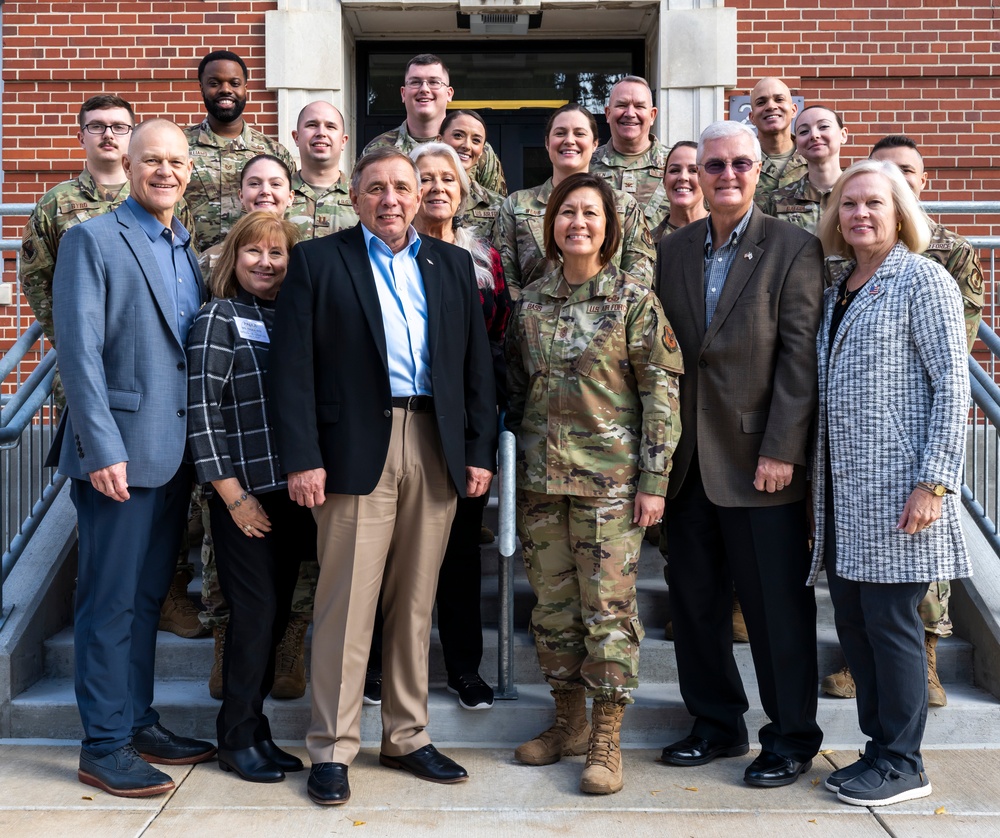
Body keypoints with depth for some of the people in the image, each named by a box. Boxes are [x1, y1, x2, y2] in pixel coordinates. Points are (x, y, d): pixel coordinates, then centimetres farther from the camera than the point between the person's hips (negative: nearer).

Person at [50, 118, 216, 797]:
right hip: (121, 452, -7)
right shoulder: (92, 240, -4)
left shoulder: (191, 251, 16)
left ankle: (139, 722, 26)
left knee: (149, 594, 14)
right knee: (111, 600, 0)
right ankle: (104, 746, 10)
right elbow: (79, 350, -11)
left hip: (177, 452, 7)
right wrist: (103, 449, -18)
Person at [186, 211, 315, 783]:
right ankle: (238, 738, 14)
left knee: (276, 613, 10)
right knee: (256, 612, -2)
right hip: (246, 495, -5)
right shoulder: (220, 319, -4)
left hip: (294, 491, 5)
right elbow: (202, 409, -9)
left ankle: (257, 731, 23)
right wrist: (232, 493, -12)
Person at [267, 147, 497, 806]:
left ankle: (407, 736, 22)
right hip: (357, 449, -3)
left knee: (416, 602, 10)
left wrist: (480, 452, 4)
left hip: (436, 452, 3)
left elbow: (477, 364, 12)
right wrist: (302, 457, -11)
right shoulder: (318, 261, 5)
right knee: (347, 604, -1)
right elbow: (292, 367, -3)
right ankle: (332, 748, 11)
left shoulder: (453, 265, 15)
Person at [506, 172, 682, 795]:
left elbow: (662, 391, -6)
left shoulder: (634, 300, -3)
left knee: (609, 605, -1)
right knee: (553, 603, 10)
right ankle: (569, 722, 26)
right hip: (541, 478, 5)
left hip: (610, 477, -4)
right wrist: (514, 466, 12)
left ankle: (606, 742, 11)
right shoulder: (532, 300, 9)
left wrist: (654, 480, -11)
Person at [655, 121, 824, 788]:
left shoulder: (794, 249, -3)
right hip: (689, 459, 5)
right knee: (695, 600, 13)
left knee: (778, 603, 4)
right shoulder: (673, 250, 10)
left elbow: (800, 356, -9)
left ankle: (792, 736, 20)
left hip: (760, 459, -5)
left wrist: (781, 449, -14)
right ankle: (718, 723, 29)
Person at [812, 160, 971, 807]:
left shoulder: (923, 280, -5)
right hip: (843, 489, 7)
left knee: (890, 621, -1)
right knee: (853, 622, 10)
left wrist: (934, 482, -17)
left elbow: (952, 382, -11)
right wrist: (817, 480, 12)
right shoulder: (838, 292, 15)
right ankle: (881, 746, 24)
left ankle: (903, 765, 13)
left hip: (897, 487, -7)